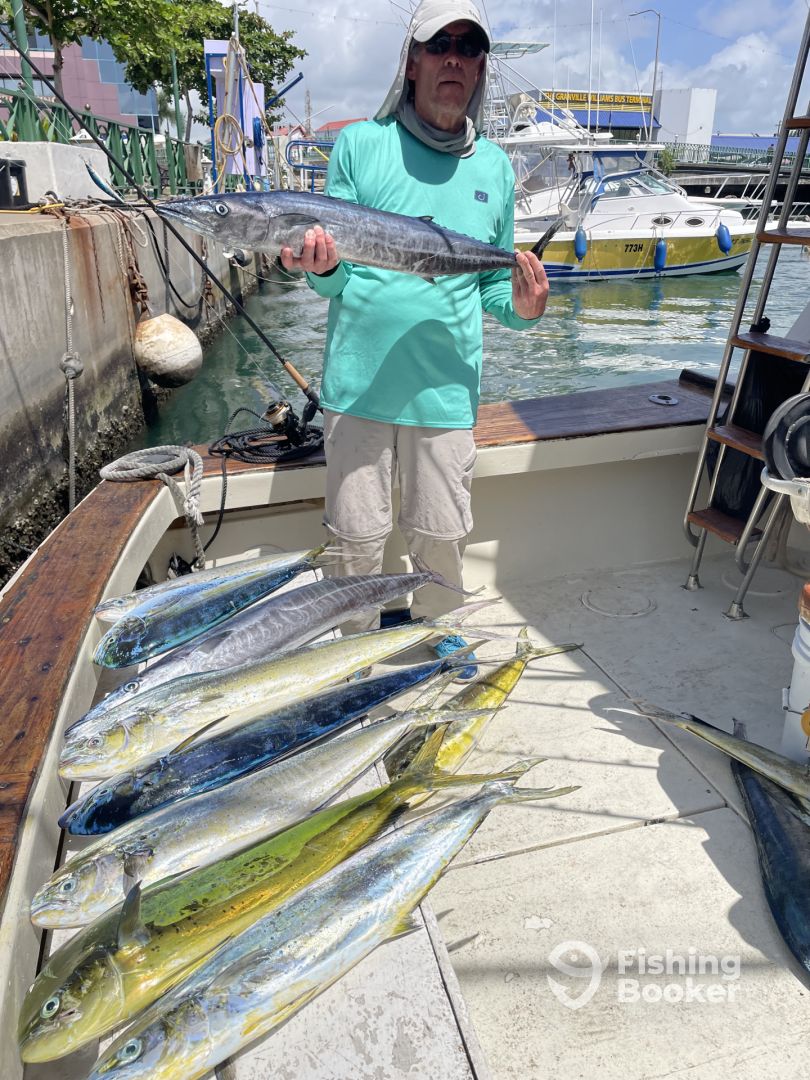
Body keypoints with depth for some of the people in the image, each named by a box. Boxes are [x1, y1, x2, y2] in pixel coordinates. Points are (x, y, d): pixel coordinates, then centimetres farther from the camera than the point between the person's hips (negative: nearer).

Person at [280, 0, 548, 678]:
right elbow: (334, 277, 3)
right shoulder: (360, 145, 3)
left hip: (447, 387, 2)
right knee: (357, 536, 5)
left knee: (443, 535, 9)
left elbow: (495, 282, 16)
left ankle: (435, 638, 36)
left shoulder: (495, 167, 12)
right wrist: (321, 267, -21)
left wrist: (521, 309, -7)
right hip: (359, 380, -2)